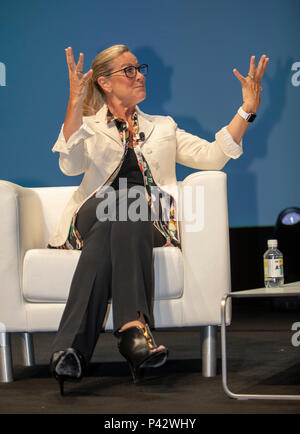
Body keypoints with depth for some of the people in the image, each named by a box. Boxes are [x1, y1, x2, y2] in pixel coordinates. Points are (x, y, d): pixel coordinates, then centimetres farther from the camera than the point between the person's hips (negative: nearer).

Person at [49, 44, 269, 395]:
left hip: (147, 226, 1)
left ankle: (73, 346, -52)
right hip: (93, 218, -1)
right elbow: (71, 165, 0)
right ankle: (134, 324, -54)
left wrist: (248, 109, 8)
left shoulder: (163, 128, 32)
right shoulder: (88, 127, 24)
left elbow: (212, 156, 16)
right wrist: (75, 103, -11)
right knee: (122, 202, -38)